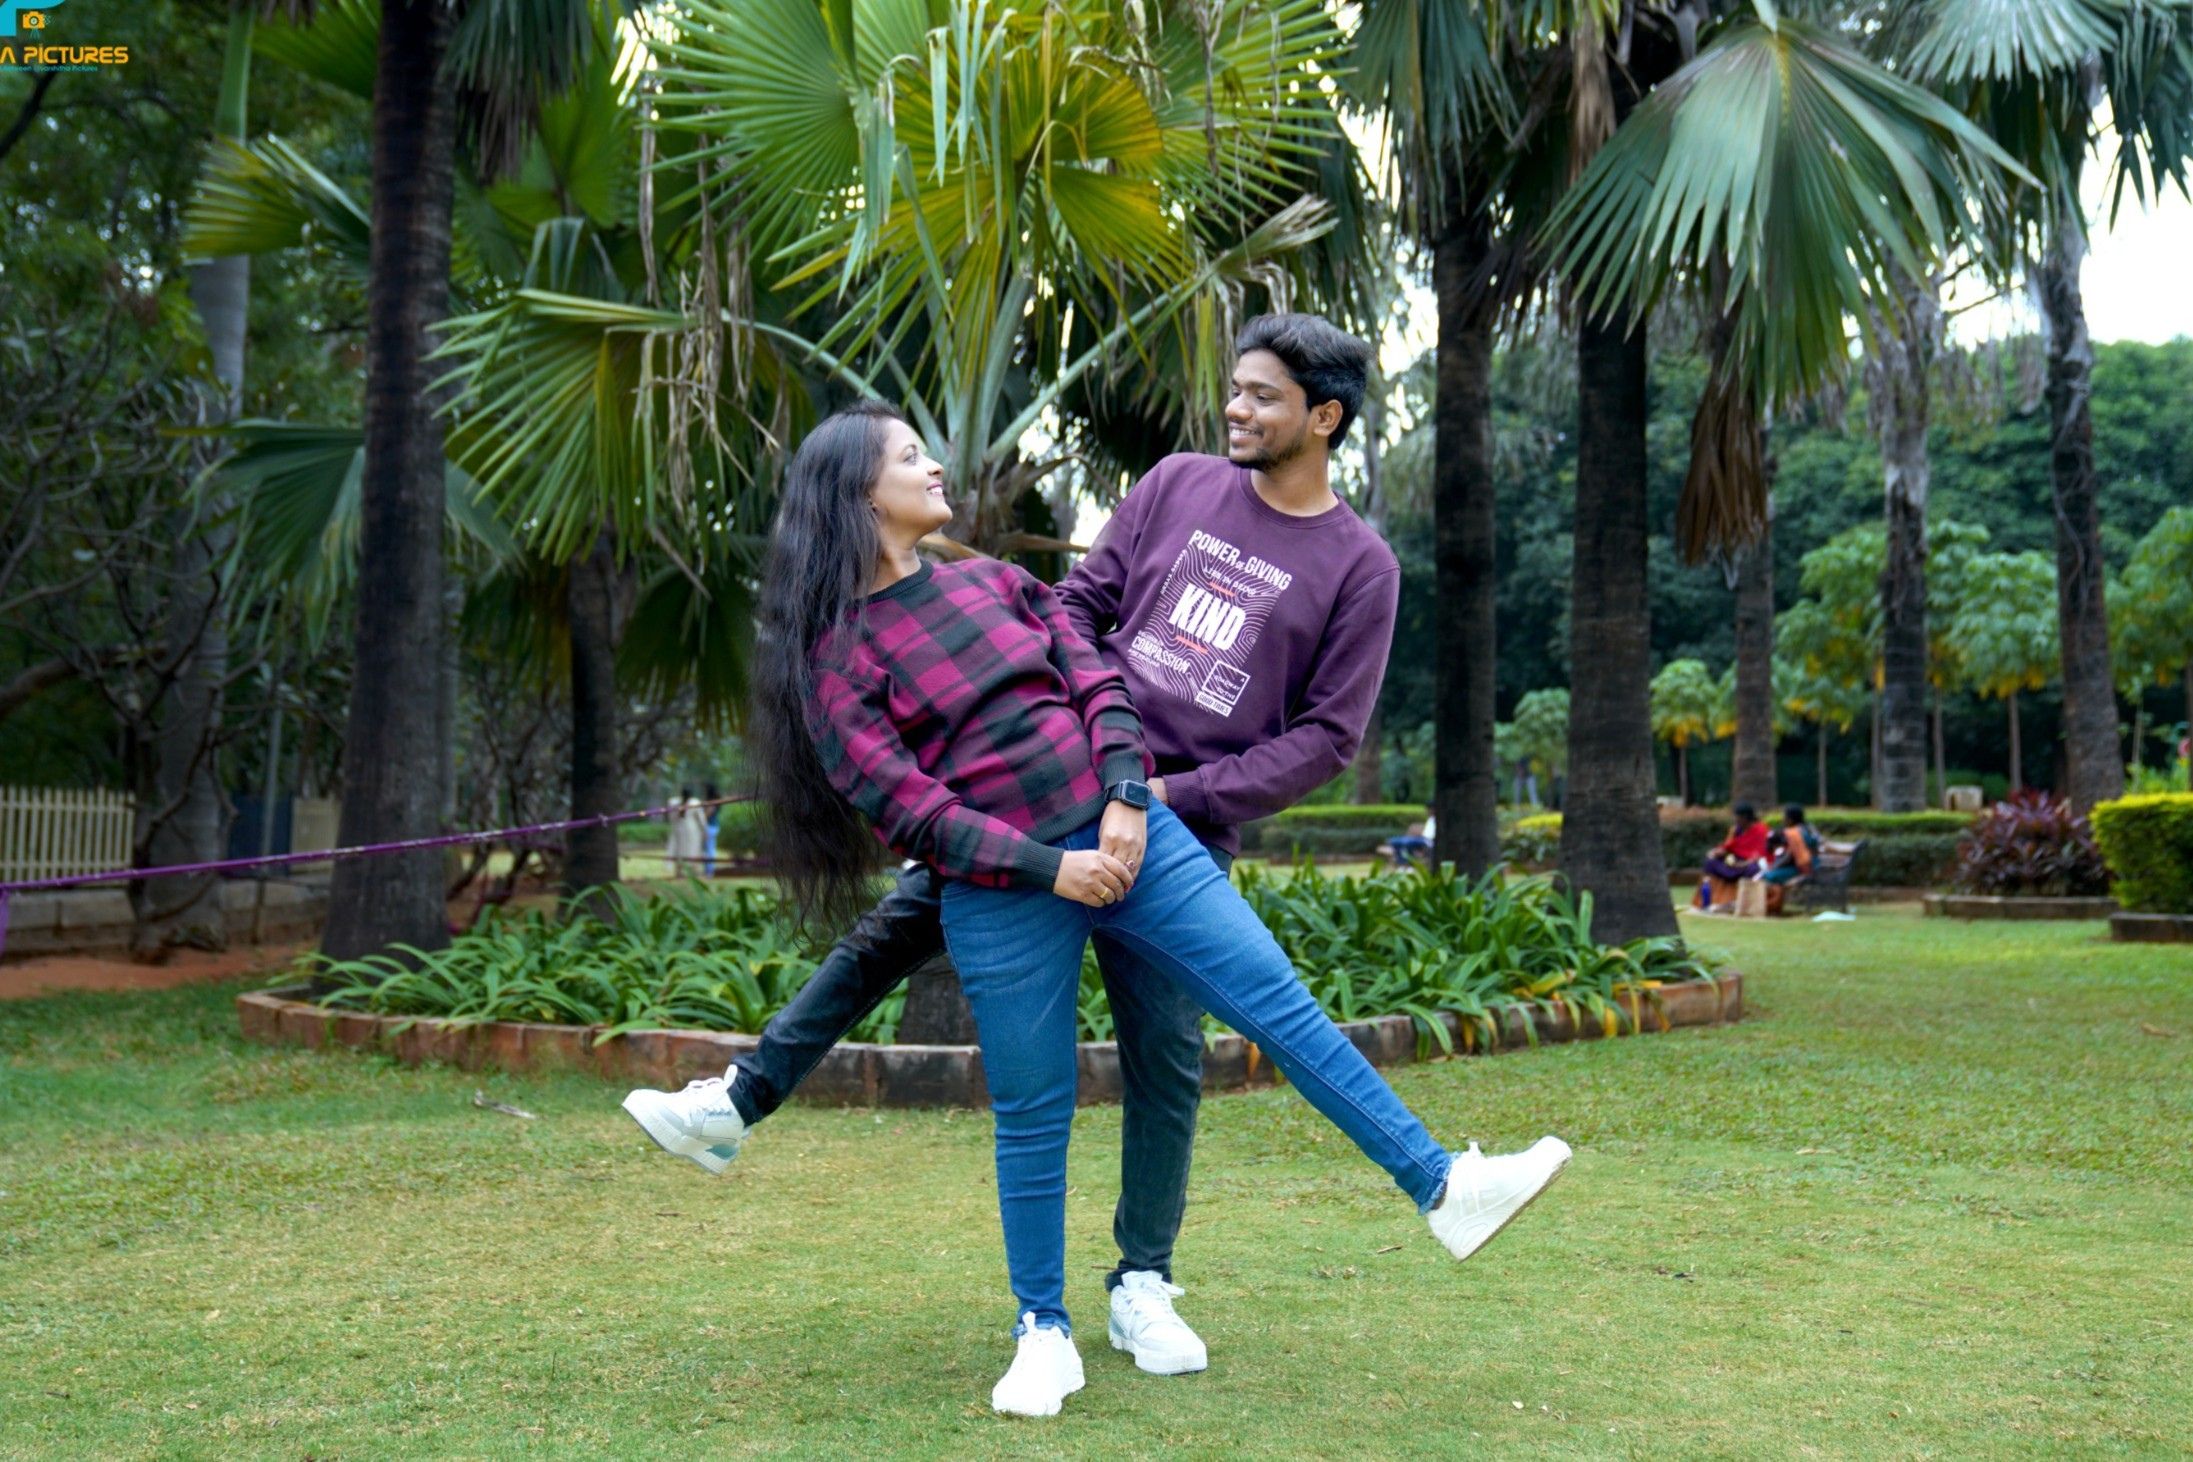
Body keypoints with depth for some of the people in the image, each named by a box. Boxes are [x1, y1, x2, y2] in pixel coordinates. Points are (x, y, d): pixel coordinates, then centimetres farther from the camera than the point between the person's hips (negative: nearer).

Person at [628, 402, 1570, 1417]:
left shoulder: (993, 581, 12)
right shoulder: (836, 655, -5)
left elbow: (1097, 682, 9)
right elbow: (901, 806, -11)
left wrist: (1127, 797, -8)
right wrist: (1048, 868, -14)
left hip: (1129, 837, 4)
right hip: (1002, 895, -4)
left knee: (1281, 1003, -2)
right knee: (1033, 1118, 4)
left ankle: (1442, 1188, 3)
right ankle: (1044, 1337, 21)